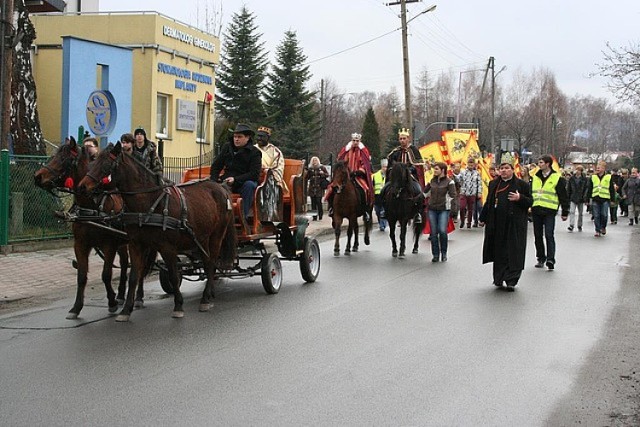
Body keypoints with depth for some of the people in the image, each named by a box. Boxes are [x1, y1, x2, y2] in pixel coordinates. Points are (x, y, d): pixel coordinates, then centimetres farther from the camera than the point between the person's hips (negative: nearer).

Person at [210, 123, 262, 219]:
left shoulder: (254, 152, -3)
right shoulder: (227, 147, 12)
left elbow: (255, 174, -13)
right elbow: (216, 166, 18)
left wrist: (235, 179, -21)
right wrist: (214, 181, 0)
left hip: (243, 183, -3)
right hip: (226, 182, 3)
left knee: (250, 185, -37)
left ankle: (244, 216, -34)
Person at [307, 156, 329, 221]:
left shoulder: (322, 167, 5)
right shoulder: (310, 168, 10)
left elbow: (327, 175, 8)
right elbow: (307, 177, 10)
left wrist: (323, 173, -11)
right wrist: (307, 172, -5)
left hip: (319, 188, -3)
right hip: (312, 188, 3)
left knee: (319, 202, -8)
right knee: (313, 203, 2)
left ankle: (320, 216, 3)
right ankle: (314, 216, 7)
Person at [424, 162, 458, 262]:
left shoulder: (449, 182, -4)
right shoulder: (432, 181, 12)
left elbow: (454, 196, -8)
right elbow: (425, 190, 20)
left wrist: (454, 210, -14)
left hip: (443, 210, -5)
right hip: (432, 210, 5)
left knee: (442, 231, -14)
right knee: (434, 233, 3)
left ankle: (444, 253, 5)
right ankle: (435, 255, 11)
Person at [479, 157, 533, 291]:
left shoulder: (522, 184, 0)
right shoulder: (493, 184, 13)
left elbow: (530, 201, 0)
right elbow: (488, 202, 19)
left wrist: (520, 198, -18)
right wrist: (483, 218, 16)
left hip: (514, 225, -4)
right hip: (497, 224, 4)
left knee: (513, 252, -5)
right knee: (498, 252, 7)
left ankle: (511, 281, -2)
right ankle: (499, 278, 16)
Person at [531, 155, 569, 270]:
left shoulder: (557, 178, -3)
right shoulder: (535, 178, 12)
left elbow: (563, 196, -1)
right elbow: (529, 193, 19)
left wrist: (565, 212, -2)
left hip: (549, 211, -5)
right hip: (536, 211, 5)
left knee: (549, 235, -11)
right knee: (538, 236, 9)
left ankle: (550, 259, -11)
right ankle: (541, 258, 19)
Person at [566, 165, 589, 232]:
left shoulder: (584, 179, -2)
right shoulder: (571, 178, 2)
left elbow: (586, 189, -4)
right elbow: (568, 188, 7)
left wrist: (585, 197, -13)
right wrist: (568, 197, 4)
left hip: (581, 199, 0)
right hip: (573, 198, 0)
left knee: (580, 213, 11)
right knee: (572, 212, -12)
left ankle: (579, 226, 23)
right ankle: (571, 226, -16)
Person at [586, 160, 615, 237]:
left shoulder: (609, 177, 3)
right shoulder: (593, 177, 9)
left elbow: (612, 189, 6)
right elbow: (589, 188, 12)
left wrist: (612, 199, 4)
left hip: (605, 199, -2)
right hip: (595, 199, 2)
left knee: (604, 215, -6)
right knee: (596, 216, 1)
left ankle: (603, 227, 18)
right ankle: (597, 230, 10)